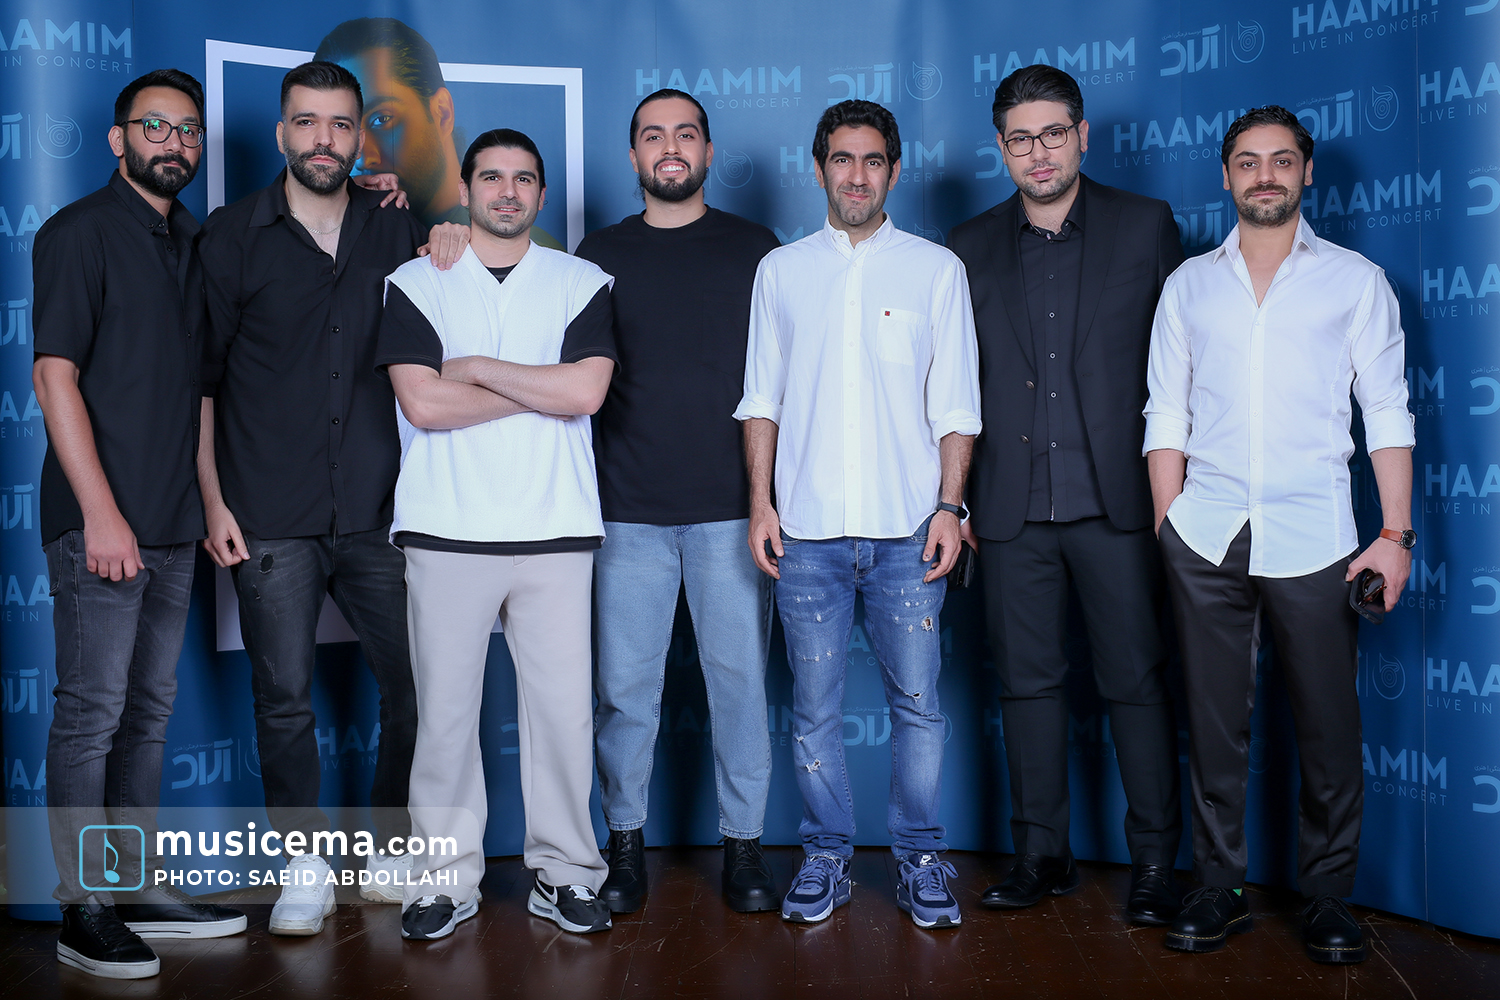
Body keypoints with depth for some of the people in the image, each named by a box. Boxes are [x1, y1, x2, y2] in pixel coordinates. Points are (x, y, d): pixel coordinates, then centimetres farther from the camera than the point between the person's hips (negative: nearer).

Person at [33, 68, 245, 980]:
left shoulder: (197, 243, 15)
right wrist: (101, 512, -16)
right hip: (101, 521, -6)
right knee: (93, 713, -2)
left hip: (174, 524, 7)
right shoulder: (81, 232, -4)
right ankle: (85, 909, 7)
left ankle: (137, 886, 22)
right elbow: (55, 376, -11)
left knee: (149, 711, 12)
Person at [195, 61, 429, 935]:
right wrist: (213, 499, -2)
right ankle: (307, 866, 20)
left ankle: (397, 850, 23)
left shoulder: (399, 230, 8)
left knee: (416, 686, 4)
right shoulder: (232, 236, 4)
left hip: (380, 510, 2)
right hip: (271, 520, -2)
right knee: (285, 699, 4)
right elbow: (199, 378, 4)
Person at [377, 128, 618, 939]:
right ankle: (446, 878, 17)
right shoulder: (415, 285, 8)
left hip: (555, 531, 1)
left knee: (563, 706, 2)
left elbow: (586, 392, -6)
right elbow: (422, 404, -7)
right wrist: (544, 389, -4)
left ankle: (562, 872, 17)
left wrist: (478, 367, -5)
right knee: (445, 707, 3)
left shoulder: (583, 284, 10)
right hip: (446, 530, 0)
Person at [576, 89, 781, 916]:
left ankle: (743, 845, 15)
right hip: (628, 507, 1)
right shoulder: (599, 255, 11)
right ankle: (626, 842, 18)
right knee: (625, 685, 4)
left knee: (740, 679, 2)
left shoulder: (754, 249, 8)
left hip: (731, 506, -1)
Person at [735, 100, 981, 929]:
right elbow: (762, 396, 11)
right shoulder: (781, 270, 11)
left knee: (918, 701, 2)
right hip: (807, 527, 1)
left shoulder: (935, 269, 8)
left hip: (907, 527, -1)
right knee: (814, 706, 6)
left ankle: (920, 860, 17)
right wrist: (760, 502, 2)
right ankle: (826, 857, 20)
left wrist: (949, 504, -3)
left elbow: (955, 402, 6)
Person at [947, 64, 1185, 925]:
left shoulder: (1146, 226, 4)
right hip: (1013, 508, 2)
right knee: (1028, 682, 9)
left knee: (1137, 683, 3)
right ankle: (1043, 854, 21)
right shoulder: (972, 247, 10)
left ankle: (1155, 862, 15)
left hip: (1117, 499, -2)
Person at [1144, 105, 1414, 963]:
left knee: (1329, 724, 2)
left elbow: (1388, 412, 4)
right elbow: (1167, 418, 11)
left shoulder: (1356, 279, 8)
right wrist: (1168, 529, 3)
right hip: (1207, 536, 2)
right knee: (1215, 721, 5)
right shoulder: (1189, 285, 12)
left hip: (1313, 536, -1)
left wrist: (1397, 535, -4)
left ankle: (1329, 898, 16)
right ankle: (1220, 889, 17)